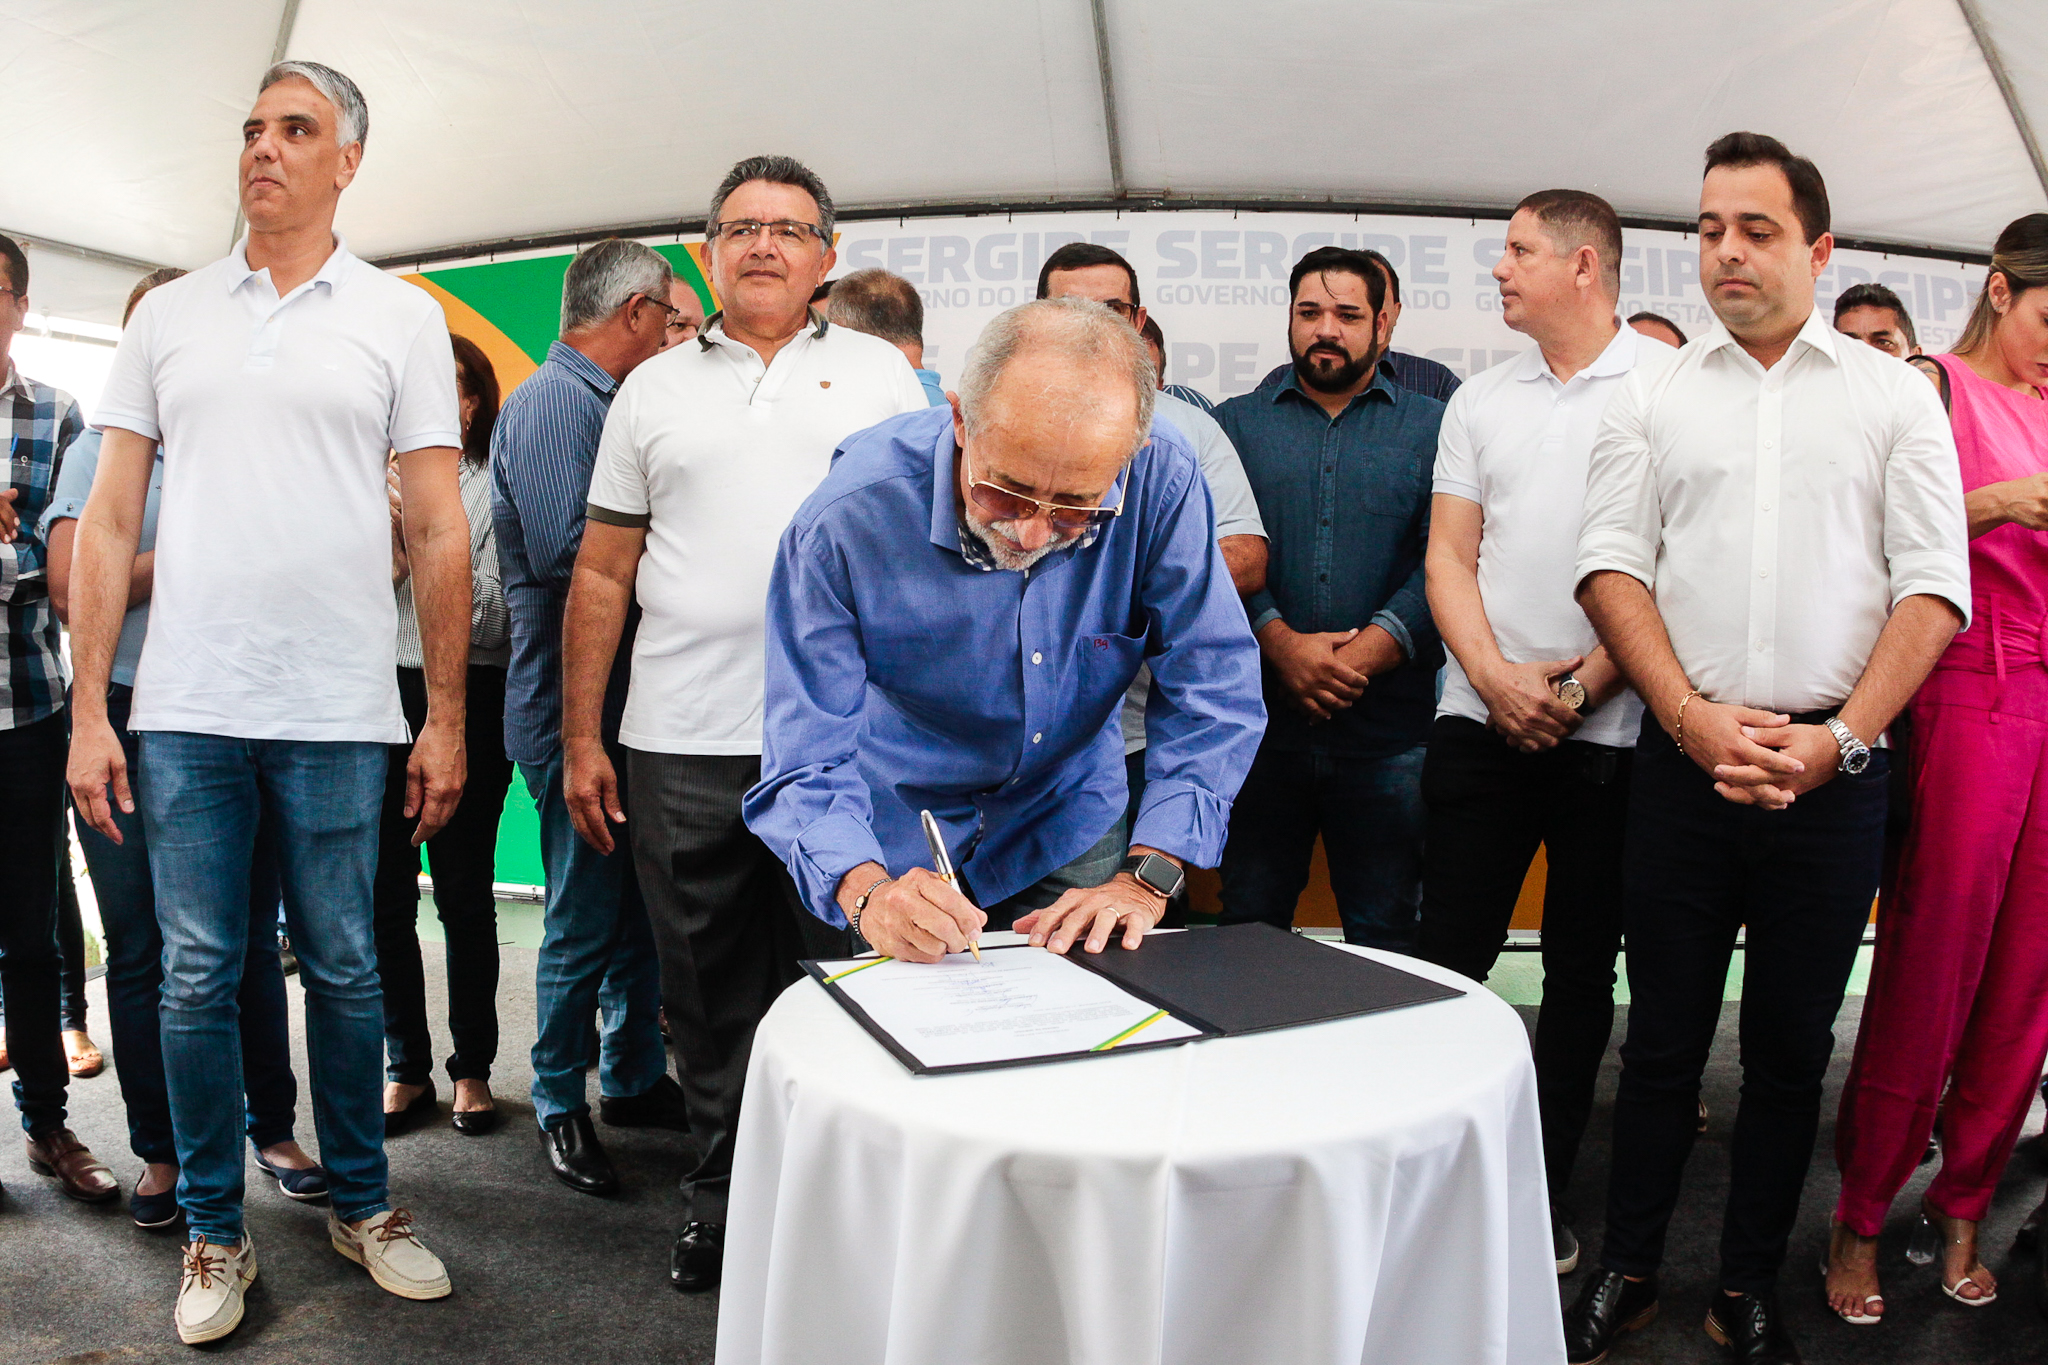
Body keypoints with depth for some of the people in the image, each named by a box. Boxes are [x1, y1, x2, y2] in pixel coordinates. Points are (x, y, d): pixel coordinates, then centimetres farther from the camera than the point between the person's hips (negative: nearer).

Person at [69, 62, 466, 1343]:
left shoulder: (401, 319, 4)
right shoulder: (168, 316, 11)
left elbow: (440, 531, 1)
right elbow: (108, 523, 9)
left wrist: (447, 717, -2)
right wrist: (88, 713, 2)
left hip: (337, 711, -2)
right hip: (184, 708, 2)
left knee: (344, 970, 7)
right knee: (197, 978, 7)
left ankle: (363, 1203, 24)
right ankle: (215, 1234, 22)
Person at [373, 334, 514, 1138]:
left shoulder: (496, 487, 1)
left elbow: (492, 615, -6)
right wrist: (391, 555, -7)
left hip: (466, 702, -3)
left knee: (463, 890, 2)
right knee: (384, 891, 5)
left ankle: (472, 1069, 15)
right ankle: (406, 1068, 18)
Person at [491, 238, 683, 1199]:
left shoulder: (609, 402, 17)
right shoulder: (549, 402, -13)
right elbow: (569, 554, -24)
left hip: (630, 705, 9)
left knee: (638, 910, 16)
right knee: (585, 921, 2)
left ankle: (634, 1080, 30)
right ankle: (561, 1106, 19)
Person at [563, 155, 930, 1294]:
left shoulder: (884, 372, 9)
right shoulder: (655, 390, 12)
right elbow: (602, 576, 12)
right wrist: (581, 739, 7)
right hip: (682, 746, 2)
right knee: (709, 996, 11)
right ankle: (722, 1203, 27)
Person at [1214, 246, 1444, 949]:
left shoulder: (1432, 426, 9)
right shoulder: (1236, 423, 11)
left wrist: (1368, 651, -16)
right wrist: (1279, 641, -16)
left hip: (1387, 728, 0)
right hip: (1259, 724, 1)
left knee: (1385, 937, 8)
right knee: (1248, 927, 9)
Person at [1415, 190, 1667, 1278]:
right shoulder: (1480, 401, 13)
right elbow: (1450, 555, 8)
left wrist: (1586, 684, -13)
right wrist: (1494, 676, -8)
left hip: (1611, 731, -3)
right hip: (1482, 721, 3)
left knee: (1581, 970, 8)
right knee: (1446, 954, 3)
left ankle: (1540, 1197, 21)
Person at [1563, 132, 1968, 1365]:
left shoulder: (1894, 394, 7)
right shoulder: (1654, 394, 9)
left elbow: (1935, 584, 1)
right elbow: (1613, 566, 1)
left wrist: (1841, 737, -10)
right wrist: (1695, 719, -10)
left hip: (1834, 772, 0)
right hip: (1683, 758, 0)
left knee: (1793, 1045, 9)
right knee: (1665, 1032, 8)